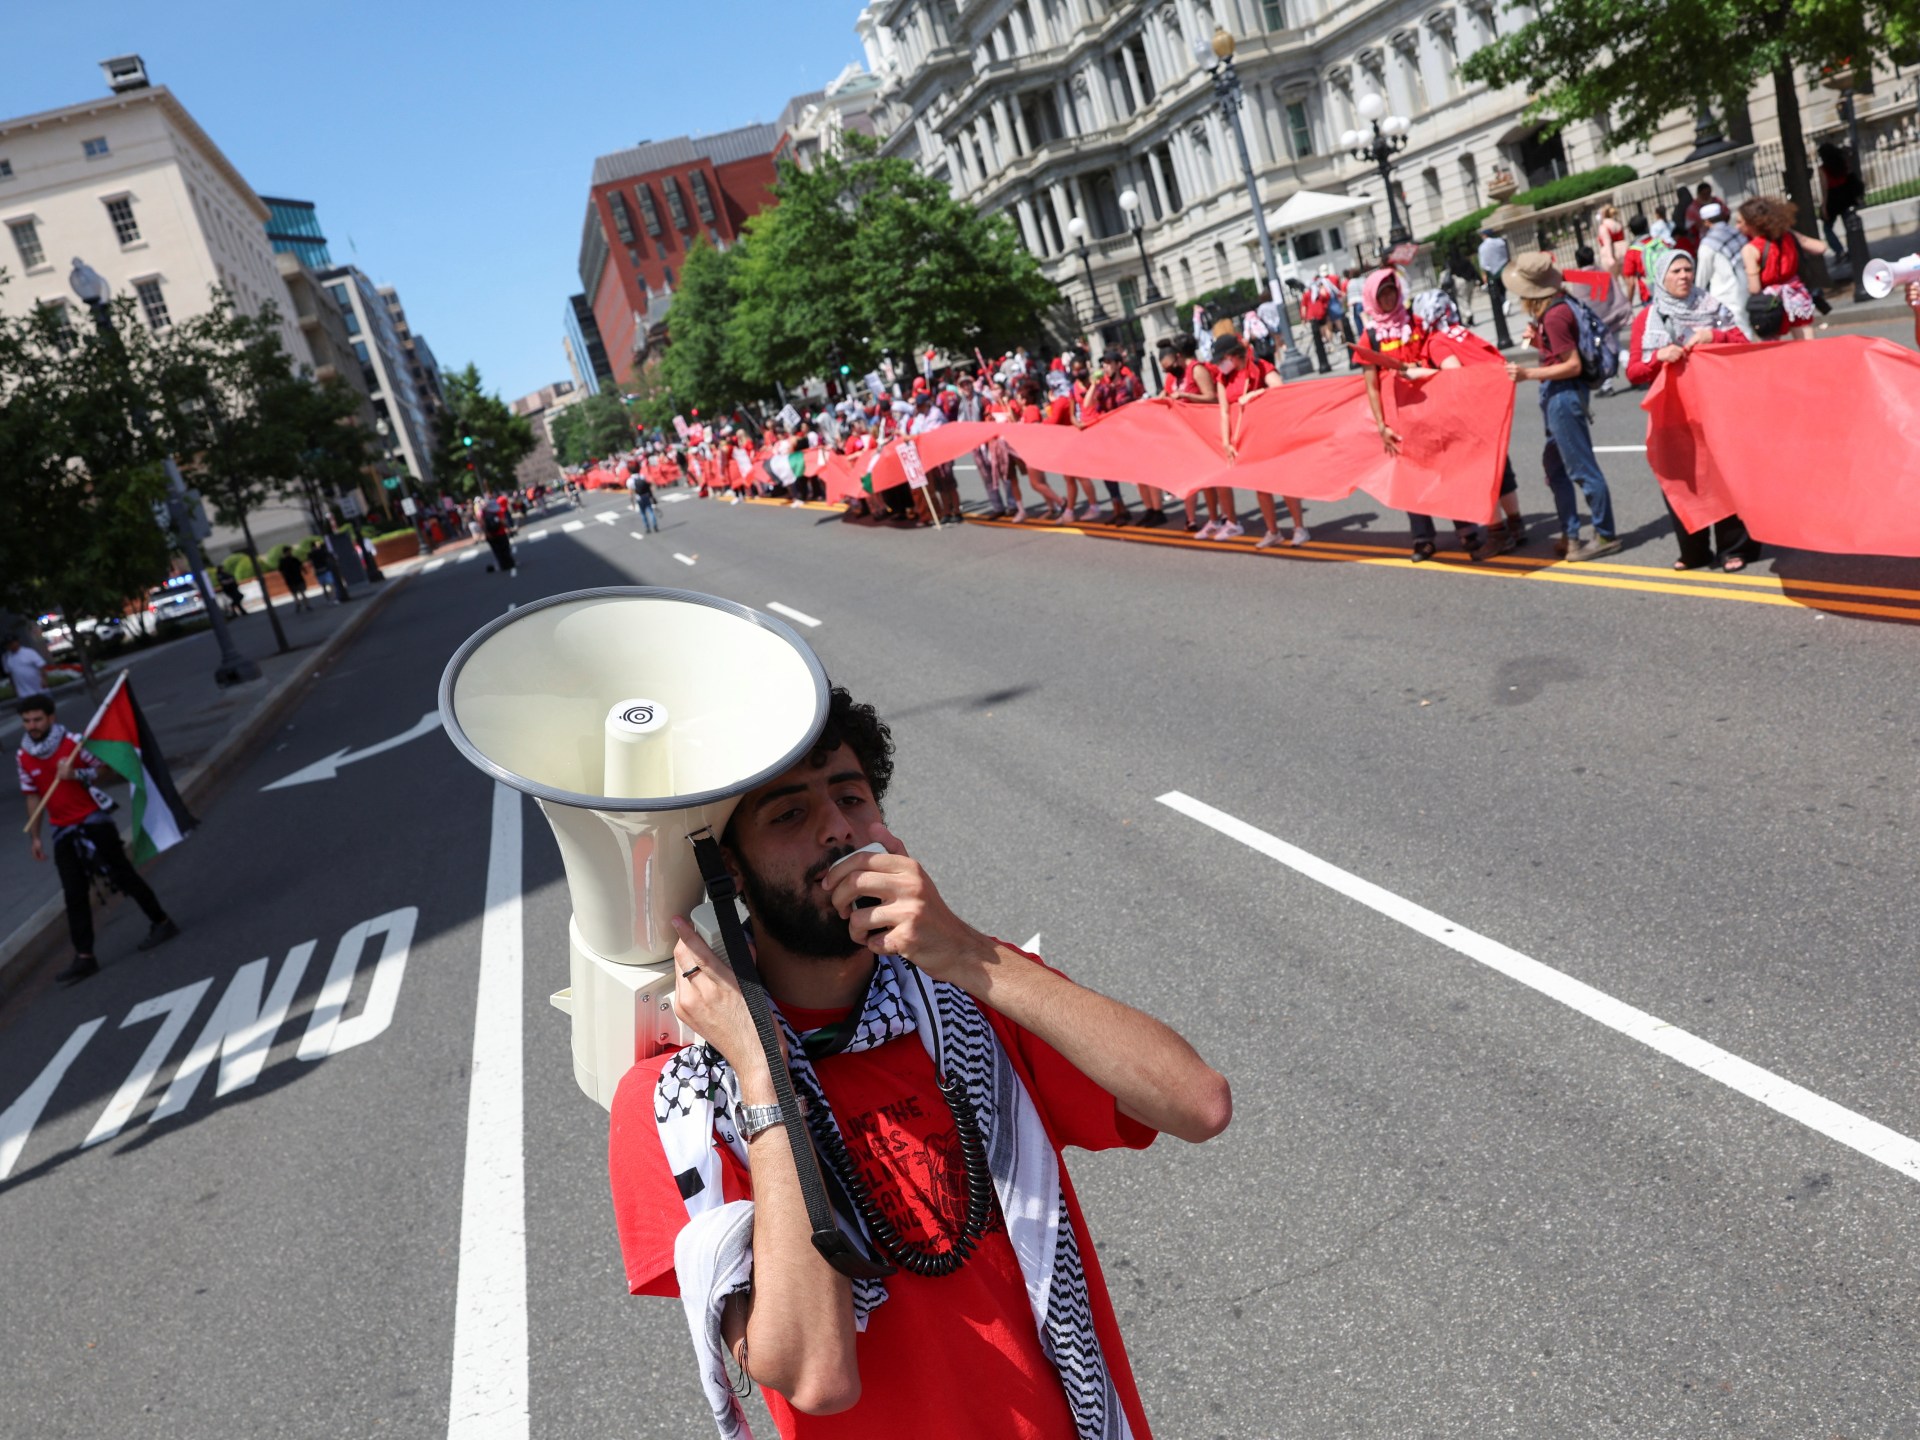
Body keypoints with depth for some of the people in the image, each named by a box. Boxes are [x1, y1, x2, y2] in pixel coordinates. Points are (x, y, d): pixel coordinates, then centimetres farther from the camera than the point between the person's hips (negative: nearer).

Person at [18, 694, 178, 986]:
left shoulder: (73, 743, -9)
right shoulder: (23, 757, 2)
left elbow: (101, 769, -2)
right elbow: (33, 797, 9)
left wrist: (77, 774, -21)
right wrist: (34, 837, 10)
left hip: (94, 820, -4)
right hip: (63, 832, 4)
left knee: (122, 875, 1)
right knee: (74, 895, 2)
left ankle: (161, 923, 16)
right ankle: (84, 957, 4)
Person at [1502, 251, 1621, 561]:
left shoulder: (1554, 316, -20)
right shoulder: (1559, 305, 8)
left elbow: (1573, 365, -20)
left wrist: (1528, 373, -23)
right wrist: (1539, 341, 4)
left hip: (1563, 395, -11)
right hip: (1557, 395, 11)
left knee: (1582, 468, -2)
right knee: (1555, 466, 17)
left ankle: (1605, 536, 7)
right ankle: (1570, 535, 25)